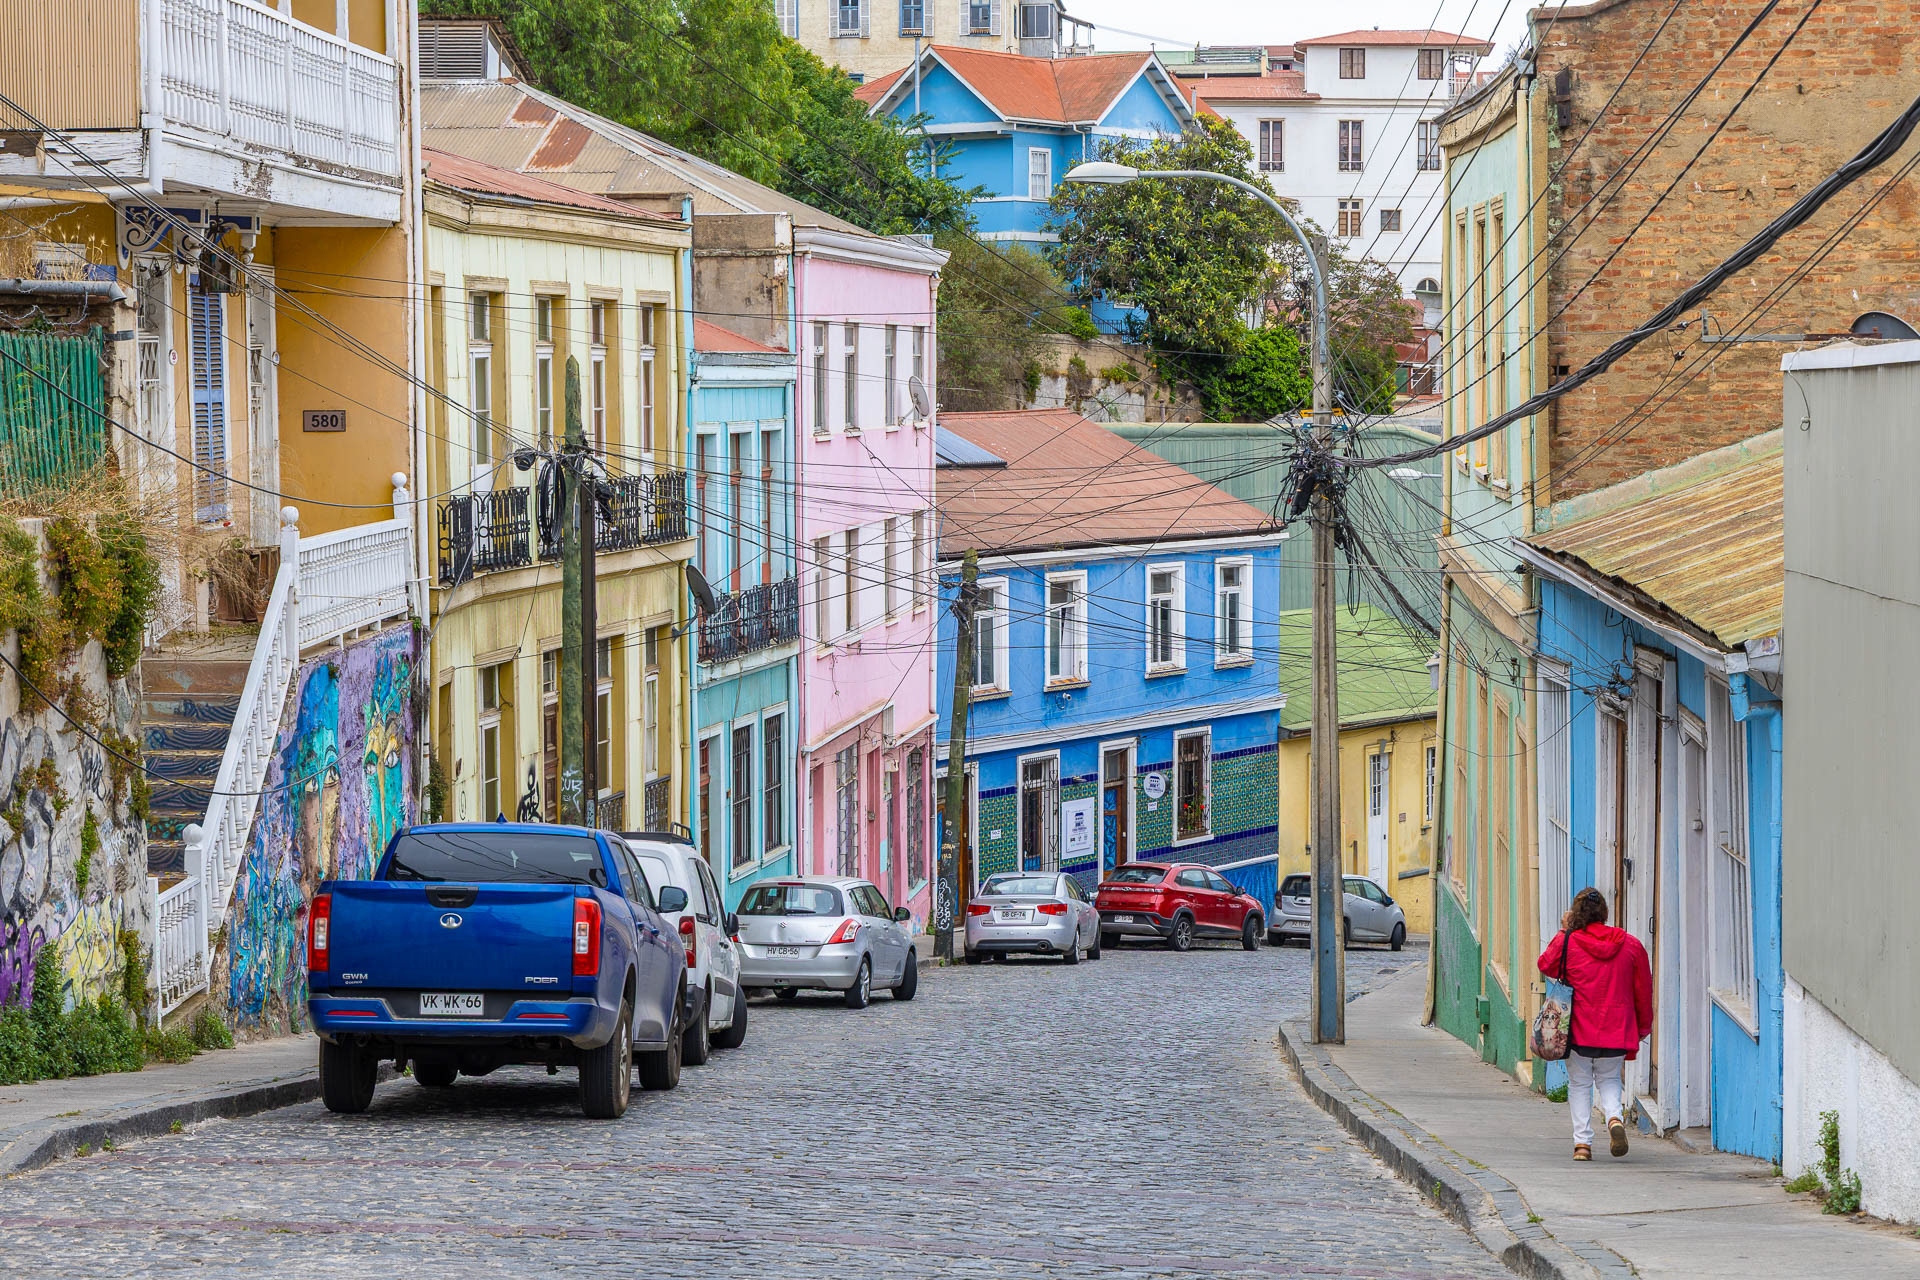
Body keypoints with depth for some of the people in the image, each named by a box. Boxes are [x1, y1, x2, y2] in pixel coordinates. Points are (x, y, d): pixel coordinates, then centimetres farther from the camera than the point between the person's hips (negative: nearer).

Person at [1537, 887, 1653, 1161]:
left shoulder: (1567, 942, -7)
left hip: (1579, 1032, -2)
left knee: (1579, 1084, 12)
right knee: (1609, 1080, 18)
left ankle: (1582, 1141, 2)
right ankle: (1614, 1117, -11)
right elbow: (1643, 989, 7)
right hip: (1617, 1031, 2)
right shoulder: (1630, 945, 0)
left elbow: (1546, 966, 13)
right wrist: (1643, 1025, 20)